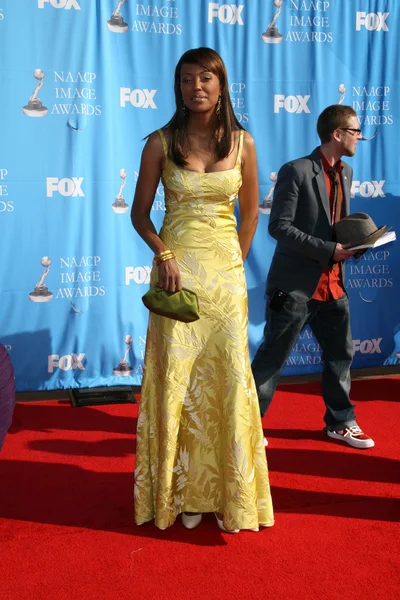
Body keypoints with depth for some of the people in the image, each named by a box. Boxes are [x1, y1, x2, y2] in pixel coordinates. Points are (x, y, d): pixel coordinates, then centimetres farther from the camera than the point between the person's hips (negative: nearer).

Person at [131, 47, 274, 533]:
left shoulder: (242, 143, 4)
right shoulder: (161, 143, 0)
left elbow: (250, 213, 13)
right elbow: (140, 214, 4)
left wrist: (236, 262, 7)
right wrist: (166, 255, -11)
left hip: (226, 271, 1)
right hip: (176, 269, -1)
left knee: (228, 378, 2)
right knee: (177, 378, 1)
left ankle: (230, 493, 18)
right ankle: (183, 491, 17)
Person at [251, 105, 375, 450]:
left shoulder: (345, 172, 12)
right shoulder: (296, 171, -12)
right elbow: (279, 226, -17)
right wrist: (328, 250, -21)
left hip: (333, 285, 8)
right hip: (295, 285, -7)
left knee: (341, 354, 14)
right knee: (272, 357, 2)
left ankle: (340, 422, 31)